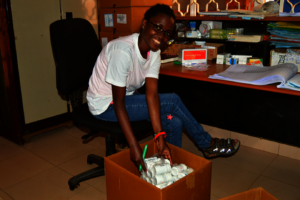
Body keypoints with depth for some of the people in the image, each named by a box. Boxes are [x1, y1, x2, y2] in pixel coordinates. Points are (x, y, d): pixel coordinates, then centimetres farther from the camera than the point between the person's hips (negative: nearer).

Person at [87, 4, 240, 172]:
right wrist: (134, 147, -32)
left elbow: (152, 93, -16)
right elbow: (118, 102, -28)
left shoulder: (154, 53, -5)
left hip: (127, 97, 7)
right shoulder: (123, 50, -29)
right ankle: (208, 144, 4)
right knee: (173, 101, -16)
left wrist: (160, 137, -26)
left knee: (174, 123, -12)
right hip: (106, 105, -7)